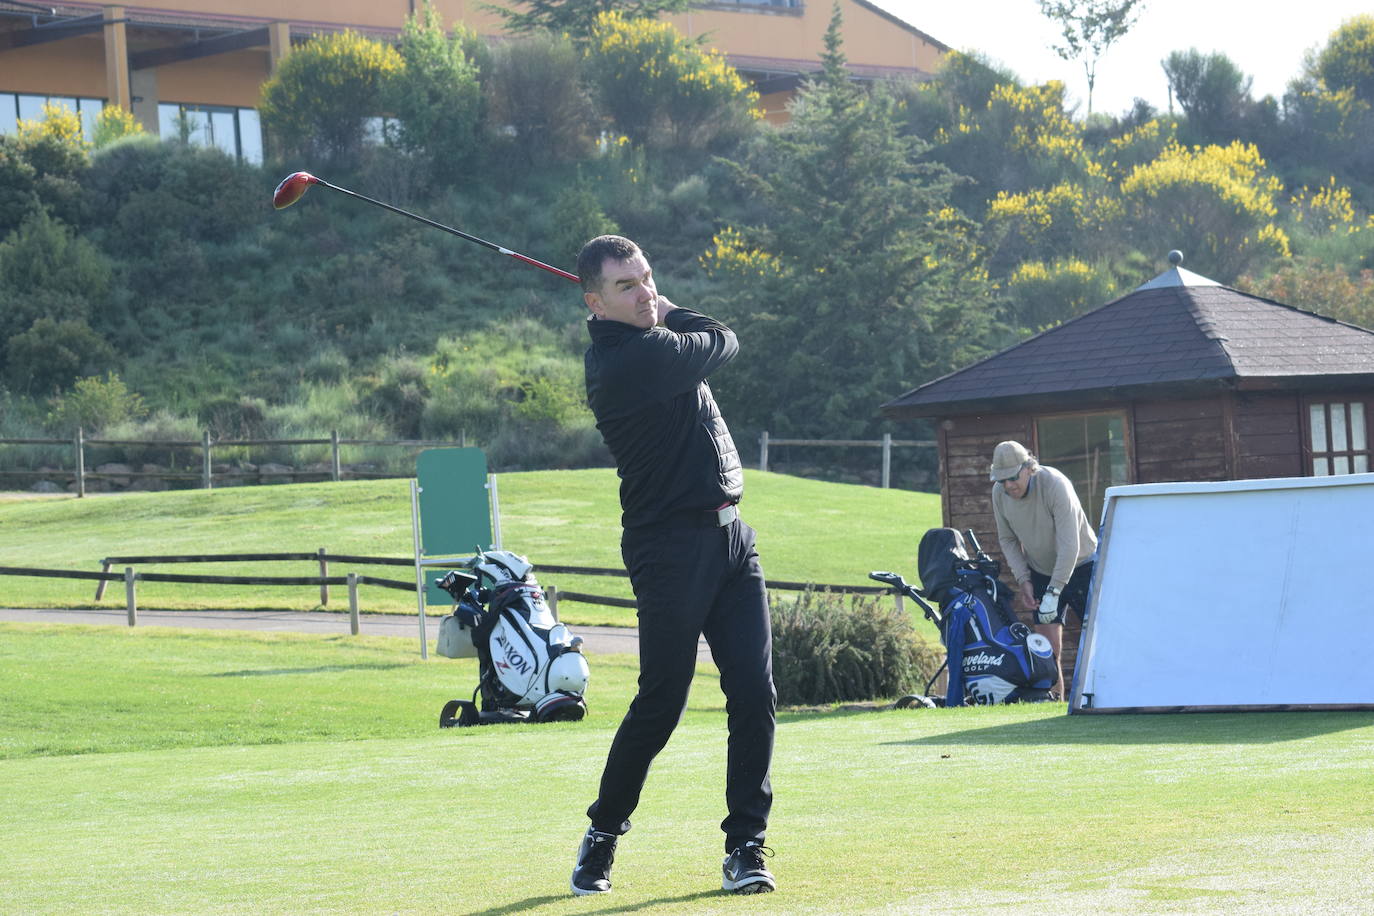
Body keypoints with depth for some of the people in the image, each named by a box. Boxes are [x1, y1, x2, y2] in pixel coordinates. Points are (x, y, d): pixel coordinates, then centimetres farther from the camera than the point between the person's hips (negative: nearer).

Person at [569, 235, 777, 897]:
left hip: (730, 537, 8)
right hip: (670, 548, -8)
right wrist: (667, 314, 14)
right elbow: (725, 342, -1)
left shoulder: (644, 342, 11)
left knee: (754, 694, -1)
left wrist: (657, 310, 15)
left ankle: (746, 843, 4)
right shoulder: (630, 358, -18)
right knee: (661, 703, -4)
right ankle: (602, 833, 15)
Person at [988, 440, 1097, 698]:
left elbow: (1069, 546, -29)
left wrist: (1053, 592, -32)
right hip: (1041, 572, 4)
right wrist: (1023, 579, -7)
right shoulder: (1000, 493, -8)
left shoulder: (1055, 485, -27)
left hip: (1080, 567, -4)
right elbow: (1007, 539, 6)